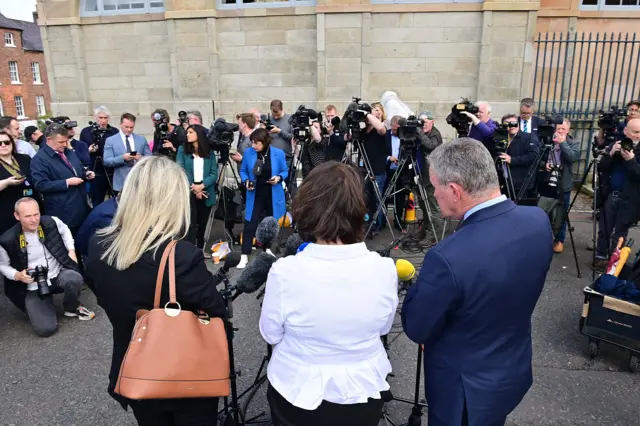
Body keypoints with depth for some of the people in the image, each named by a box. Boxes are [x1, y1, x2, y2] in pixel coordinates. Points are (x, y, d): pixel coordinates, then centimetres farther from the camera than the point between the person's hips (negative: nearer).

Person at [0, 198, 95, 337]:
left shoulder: (51, 222, -12)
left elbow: (65, 230, 15)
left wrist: (71, 251, 3)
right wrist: (17, 276, -16)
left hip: (59, 274, 2)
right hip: (34, 287, -1)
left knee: (74, 279, -37)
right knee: (45, 329, -16)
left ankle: (72, 308, 0)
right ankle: (46, 303, 20)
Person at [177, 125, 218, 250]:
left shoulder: (210, 153, 6)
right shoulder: (182, 150, 3)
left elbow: (214, 174, -2)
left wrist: (202, 185, -18)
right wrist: (193, 188, -13)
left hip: (205, 192, 2)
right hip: (188, 192, -2)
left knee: (202, 223, 11)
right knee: (190, 224, -7)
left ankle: (200, 250, 26)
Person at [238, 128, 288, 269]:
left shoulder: (278, 153, -9)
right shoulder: (248, 152, -7)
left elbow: (285, 171, 3)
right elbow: (243, 171, 6)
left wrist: (279, 178, -18)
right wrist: (246, 181, -13)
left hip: (273, 196, 1)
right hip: (255, 195, 0)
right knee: (250, 225, -6)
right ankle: (245, 256, 4)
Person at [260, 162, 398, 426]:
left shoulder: (285, 272, -28)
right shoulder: (384, 270, -21)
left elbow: (271, 334, -9)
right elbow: (383, 328, -1)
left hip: (297, 394, -1)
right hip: (363, 395, 2)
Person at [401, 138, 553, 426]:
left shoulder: (448, 258, -38)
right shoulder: (538, 220, -15)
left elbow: (416, 330, -21)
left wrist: (422, 286, -5)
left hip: (467, 389, -6)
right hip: (516, 370, 6)